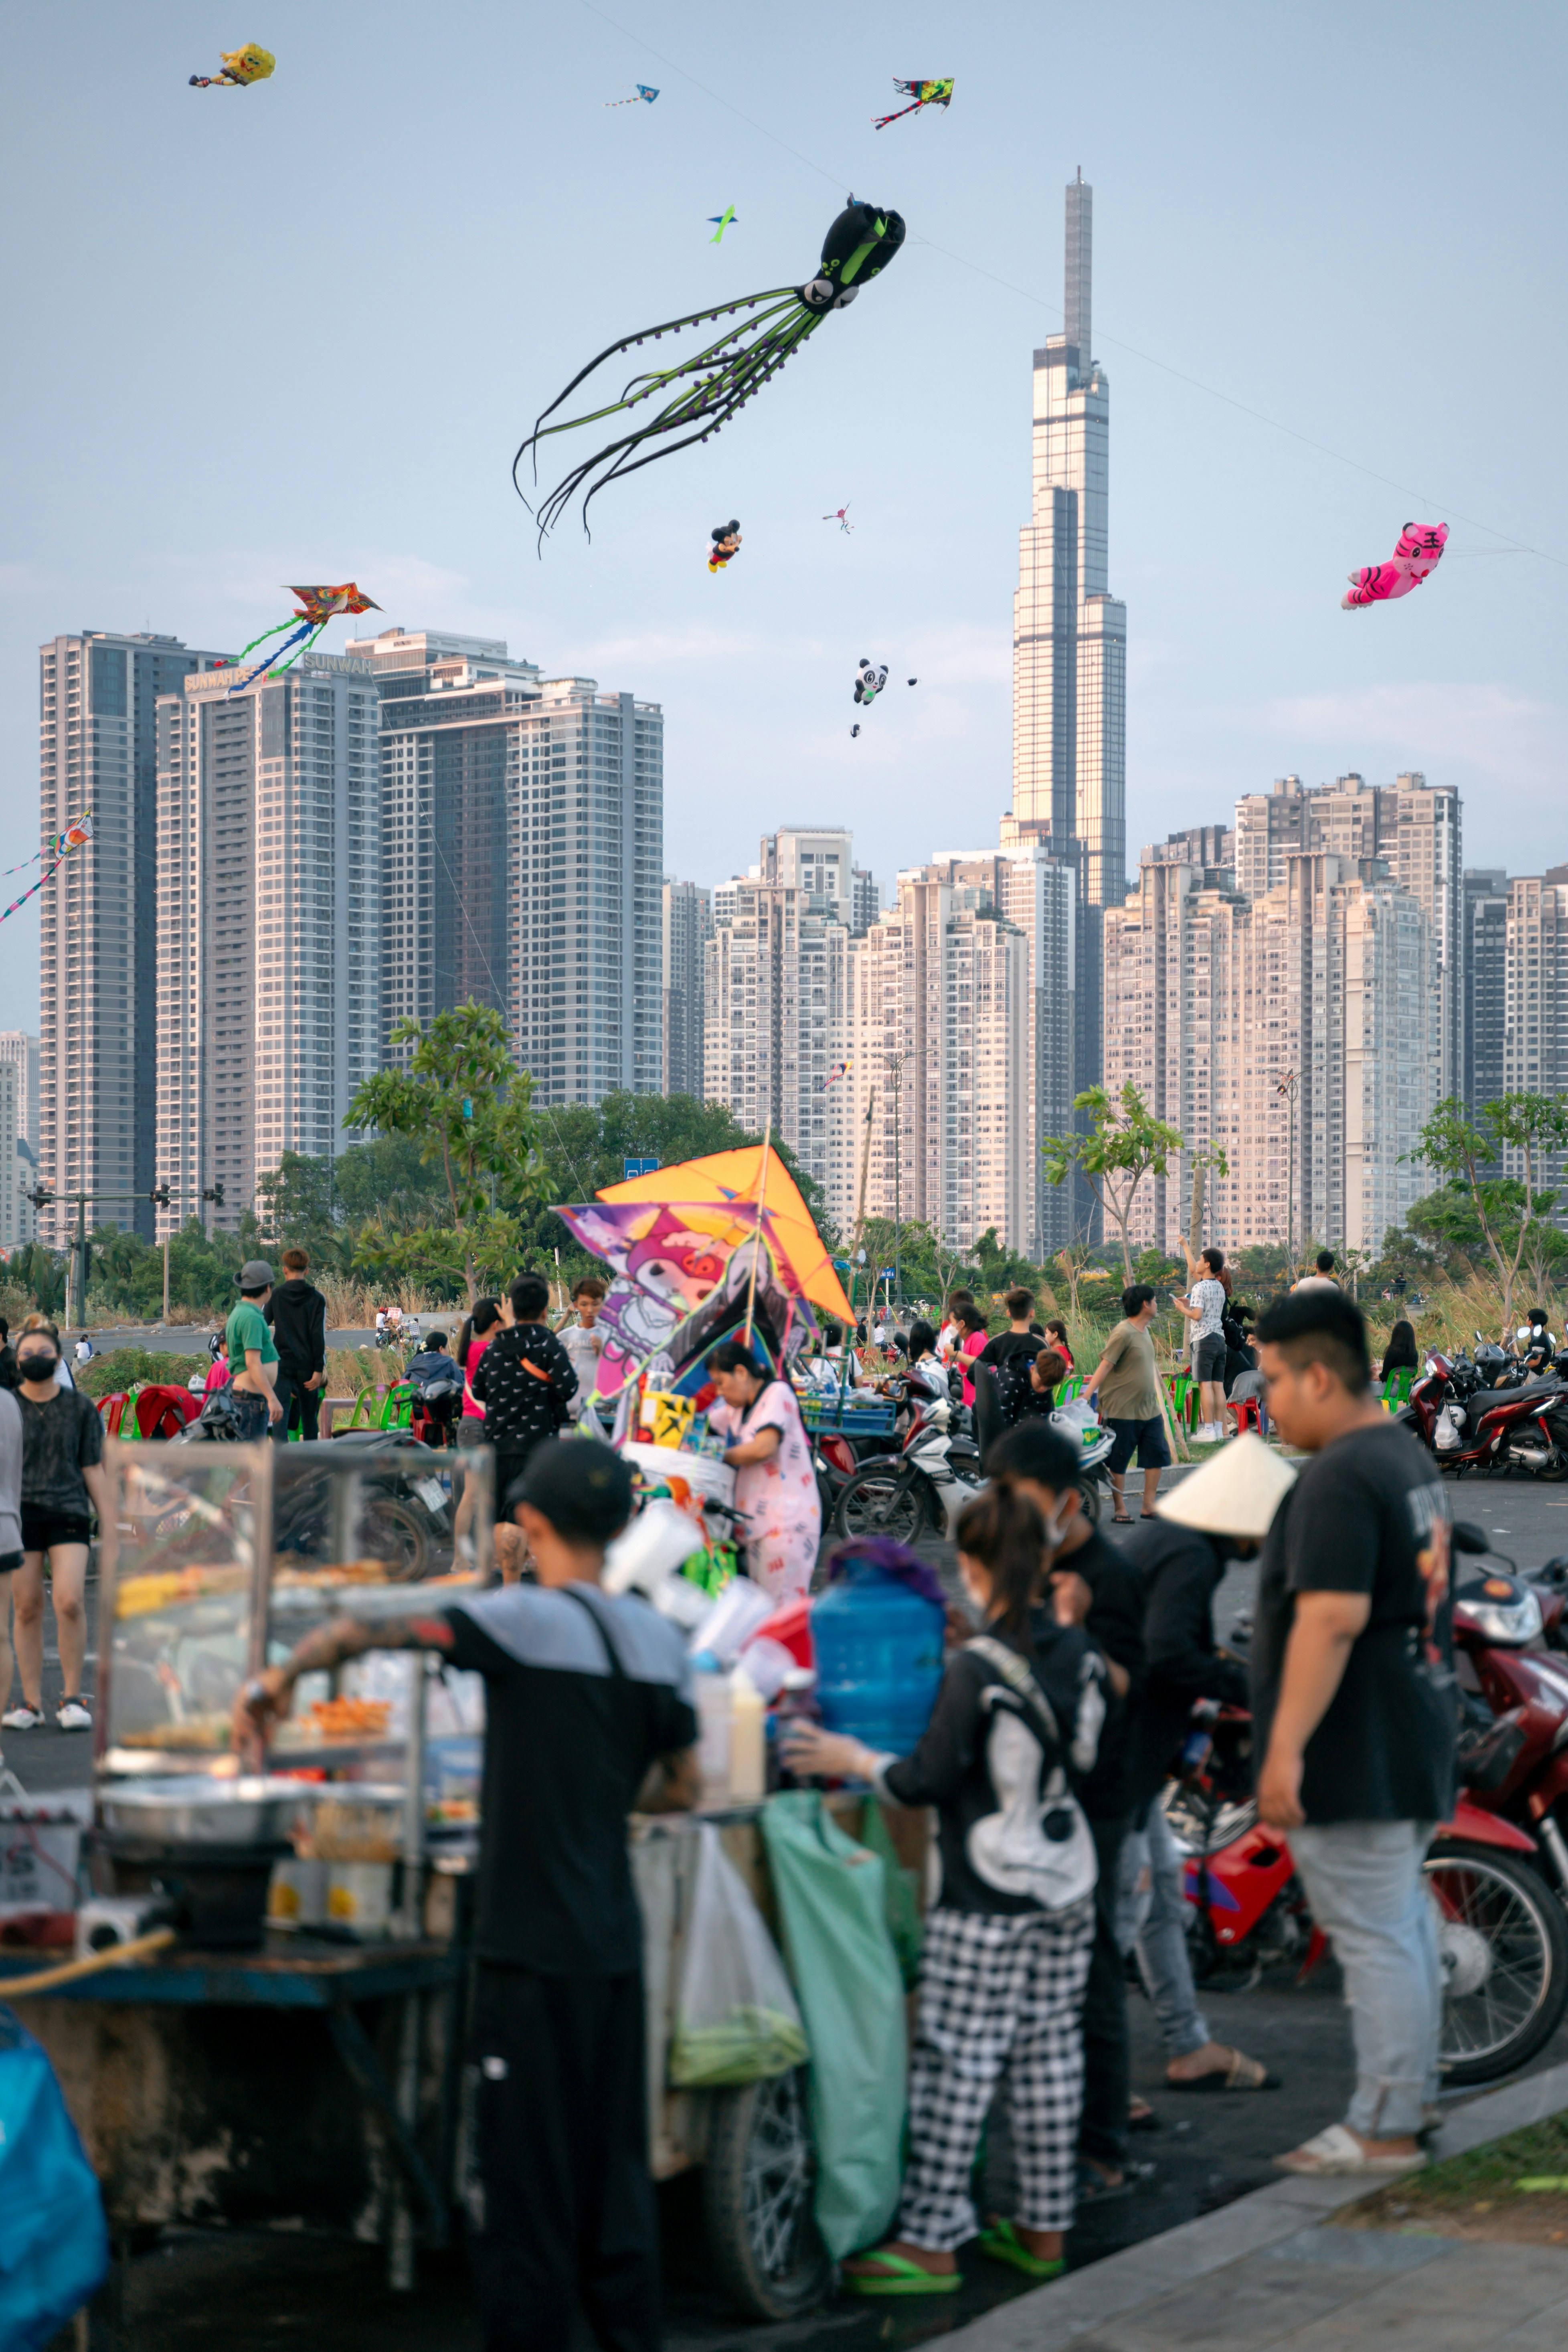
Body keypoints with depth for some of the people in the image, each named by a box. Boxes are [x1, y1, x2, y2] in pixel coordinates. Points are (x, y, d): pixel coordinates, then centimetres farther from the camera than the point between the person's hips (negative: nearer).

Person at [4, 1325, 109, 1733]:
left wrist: (110, 1527, 6)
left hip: (69, 1513, -1)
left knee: (69, 1601, -16)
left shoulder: (80, 1408, 6)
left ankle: (72, 1698, -4)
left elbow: (94, 1470, 8)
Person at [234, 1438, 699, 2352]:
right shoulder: (661, 1640, 7)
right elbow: (684, 1786, 15)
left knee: (524, 2177, 1)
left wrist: (282, 1675, -3)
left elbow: (368, 1632, -17)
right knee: (616, 2167, 14)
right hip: (617, 1949, 6)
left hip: (532, 1948, -6)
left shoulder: (522, 1620, -12)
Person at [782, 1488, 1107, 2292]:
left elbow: (929, 1781, -16)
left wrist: (852, 1760, -3)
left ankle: (930, 2240, 0)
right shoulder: (1079, 1652, 3)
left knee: (956, 2059, -3)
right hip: (1068, 1889, 7)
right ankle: (1043, 2229, 20)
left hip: (986, 1901, -7)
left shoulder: (977, 1669, -17)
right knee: (1049, 2050, 12)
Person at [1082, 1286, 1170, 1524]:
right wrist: (1087, 1396, -26)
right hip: (1122, 1410, -9)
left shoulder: (1144, 1331, 11)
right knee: (1118, 1462, 1)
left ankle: (1149, 1506, 15)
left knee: (1157, 1455, 7)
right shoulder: (1123, 1333, -16)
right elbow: (1105, 1366, -21)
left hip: (1149, 1408, 9)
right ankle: (1120, 1510, 10)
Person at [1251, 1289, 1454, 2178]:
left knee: (1374, 1935, -4)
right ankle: (1413, 2096, 31)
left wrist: (1286, 1751, -27)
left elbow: (1332, 1618, -28)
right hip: (1418, 1738, 11)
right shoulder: (1413, 1456, 13)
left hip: (1357, 1754, -11)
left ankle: (1385, 2131, 2)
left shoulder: (1340, 1480, -20)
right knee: (1406, 1921, 19)